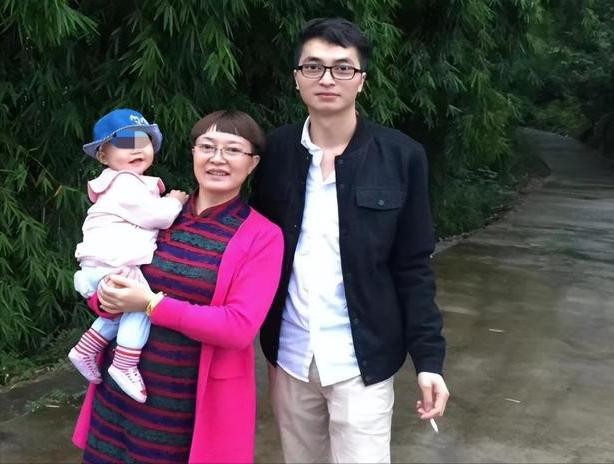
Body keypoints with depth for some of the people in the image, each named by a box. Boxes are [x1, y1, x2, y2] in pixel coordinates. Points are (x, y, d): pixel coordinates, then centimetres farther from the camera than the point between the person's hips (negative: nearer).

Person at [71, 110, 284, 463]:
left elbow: (239, 328, -17)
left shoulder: (263, 236, -8)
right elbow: (102, 279, 9)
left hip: (196, 403, -3)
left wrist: (152, 304, -19)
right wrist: (108, 297, -15)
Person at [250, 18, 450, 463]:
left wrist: (429, 359, -9)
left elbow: (413, 266, -5)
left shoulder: (400, 156, -8)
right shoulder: (276, 151, -1)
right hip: (289, 355, 3)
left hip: (360, 359, -3)